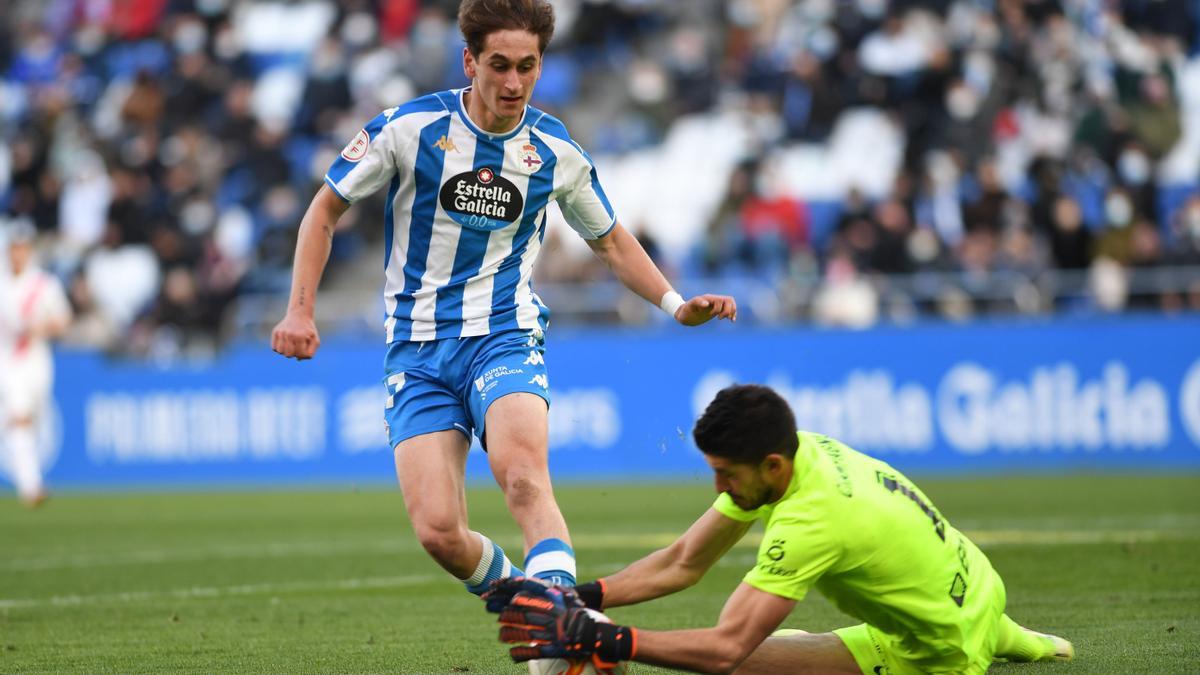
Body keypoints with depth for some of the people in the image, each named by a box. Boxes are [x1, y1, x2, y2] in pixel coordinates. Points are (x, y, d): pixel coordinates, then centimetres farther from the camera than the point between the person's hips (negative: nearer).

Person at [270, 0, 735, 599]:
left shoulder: (556, 153, 2)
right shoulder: (409, 128, -5)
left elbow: (610, 241, 20)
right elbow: (325, 210, 7)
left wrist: (675, 304, 6)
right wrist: (301, 310, -3)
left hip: (506, 333, 0)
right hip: (417, 347, 0)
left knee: (523, 477, -32)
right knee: (438, 532, -13)